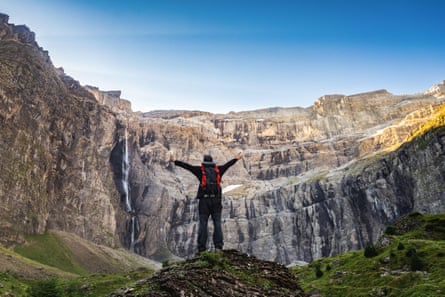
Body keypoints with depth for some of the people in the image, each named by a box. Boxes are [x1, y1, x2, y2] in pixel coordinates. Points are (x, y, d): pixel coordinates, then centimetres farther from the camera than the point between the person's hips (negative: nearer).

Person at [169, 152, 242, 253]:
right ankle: (218, 246, -4)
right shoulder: (218, 169, 12)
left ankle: (201, 247, -1)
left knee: (203, 224, 1)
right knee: (217, 223, 3)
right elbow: (228, 164, 27)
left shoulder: (201, 170, 6)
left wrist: (175, 161, 13)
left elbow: (187, 166, 6)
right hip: (216, 200, 1)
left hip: (204, 200, -1)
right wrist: (236, 158, 44)